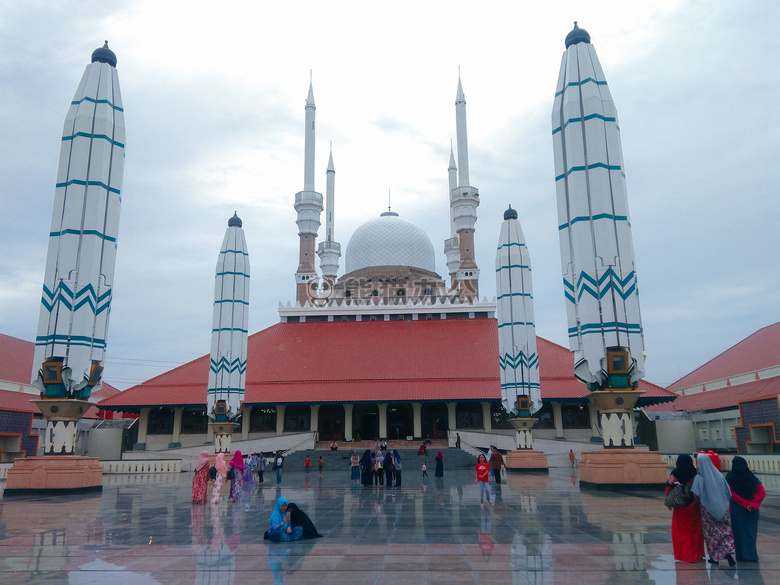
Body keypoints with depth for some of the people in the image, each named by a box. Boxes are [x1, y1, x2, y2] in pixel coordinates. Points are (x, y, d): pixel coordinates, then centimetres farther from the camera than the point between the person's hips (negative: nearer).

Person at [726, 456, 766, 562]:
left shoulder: (730, 477, -8)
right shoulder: (752, 477, 2)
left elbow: (731, 494, -14)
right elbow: (762, 492, -4)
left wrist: (745, 504, -10)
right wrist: (752, 503, -10)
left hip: (737, 508, -3)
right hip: (752, 509, 3)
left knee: (739, 531, 5)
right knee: (751, 531, 15)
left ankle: (741, 555, 5)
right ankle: (752, 555, 19)